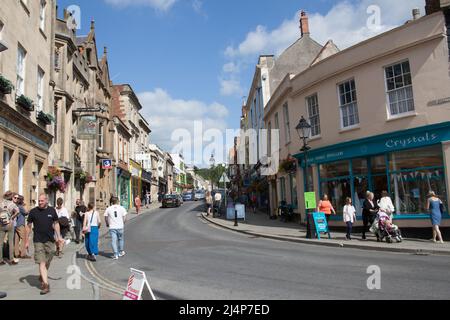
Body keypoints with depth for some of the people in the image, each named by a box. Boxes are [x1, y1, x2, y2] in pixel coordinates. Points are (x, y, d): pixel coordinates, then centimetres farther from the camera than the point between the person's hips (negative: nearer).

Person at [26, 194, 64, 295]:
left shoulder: (52, 210, 4)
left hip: (50, 240, 2)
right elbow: (29, 226, 6)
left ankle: (42, 277, 38)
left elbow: (56, 223, 12)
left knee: (47, 262, 13)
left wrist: (59, 236, 7)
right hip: (38, 241, -2)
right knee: (42, 263, -7)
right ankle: (46, 284, -8)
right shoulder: (33, 211, -1)